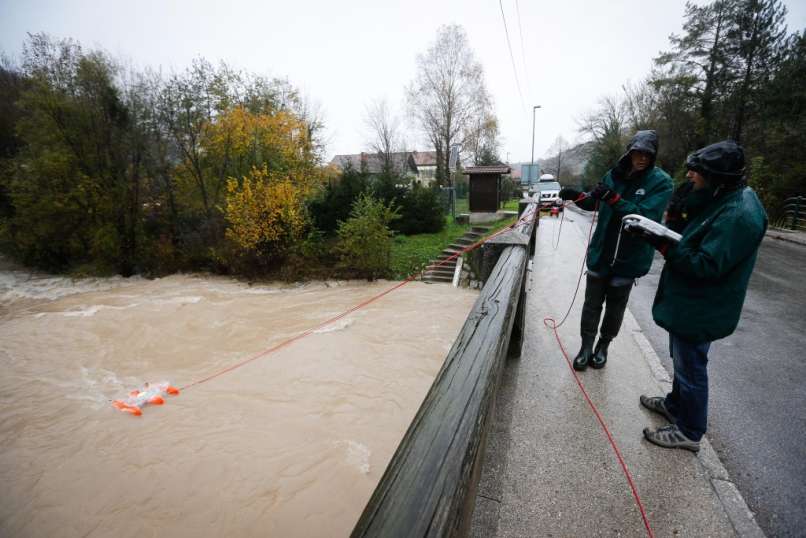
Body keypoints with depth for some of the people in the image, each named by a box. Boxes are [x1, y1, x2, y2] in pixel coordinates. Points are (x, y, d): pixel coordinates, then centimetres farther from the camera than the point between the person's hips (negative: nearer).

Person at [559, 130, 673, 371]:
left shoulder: (660, 182, -10)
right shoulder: (615, 174, 1)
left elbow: (645, 216, -22)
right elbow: (594, 202, 14)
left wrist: (613, 198, -31)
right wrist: (577, 195, -6)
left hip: (629, 257, -2)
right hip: (601, 252, 3)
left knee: (615, 306, 13)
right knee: (592, 303, 8)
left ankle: (603, 346, 32)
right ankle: (586, 346, 23)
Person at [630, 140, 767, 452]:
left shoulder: (738, 215, -26)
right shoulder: (720, 202, 6)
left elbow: (706, 265, -29)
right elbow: (688, 243, 8)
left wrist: (662, 243, -31)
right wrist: (675, 214, -6)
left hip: (699, 312, -10)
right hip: (687, 304, 10)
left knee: (691, 368, 6)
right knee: (682, 360, 25)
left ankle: (689, 432, 24)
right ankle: (675, 404, 46)